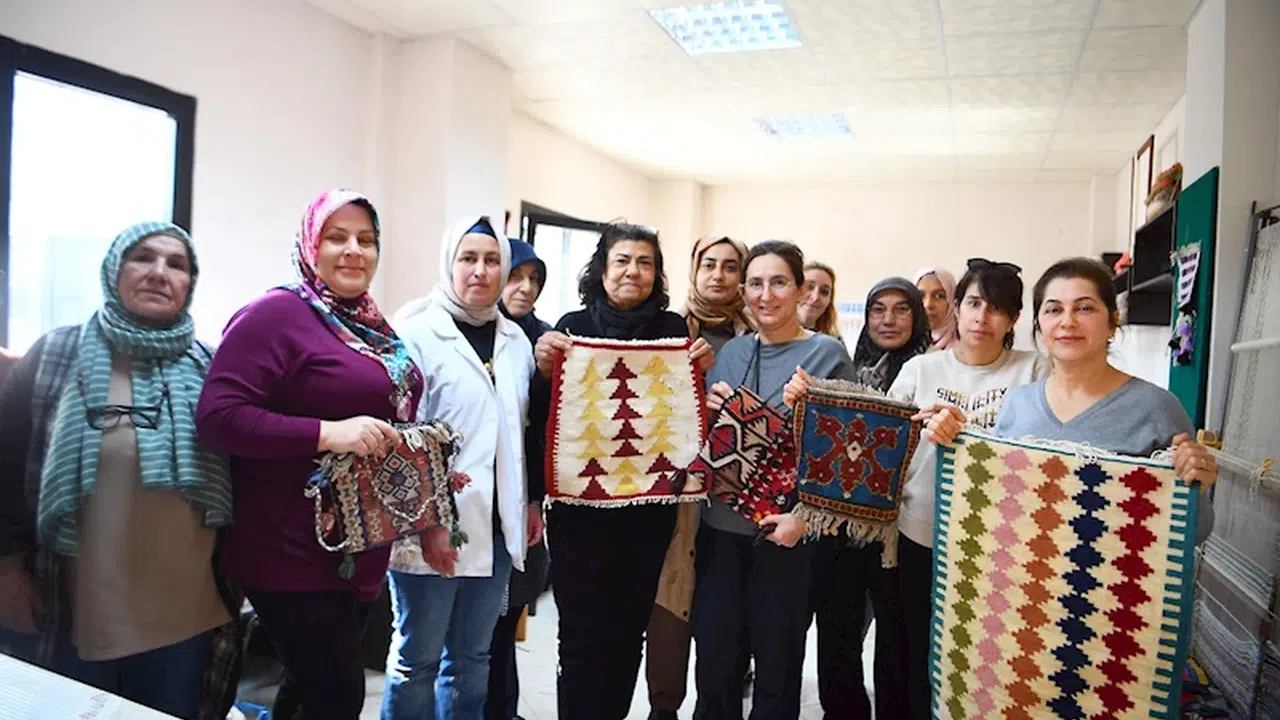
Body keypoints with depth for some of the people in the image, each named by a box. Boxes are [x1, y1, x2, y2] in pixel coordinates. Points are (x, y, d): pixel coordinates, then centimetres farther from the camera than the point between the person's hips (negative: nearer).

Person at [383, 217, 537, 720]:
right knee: (418, 657, 6)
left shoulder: (516, 339, 11)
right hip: (433, 527, -5)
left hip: (496, 526, 5)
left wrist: (531, 502, 13)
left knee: (472, 656, 16)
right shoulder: (417, 331, -7)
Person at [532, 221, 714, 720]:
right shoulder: (573, 326, 0)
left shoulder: (674, 328, 5)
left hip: (650, 504, 2)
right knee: (583, 633, 3)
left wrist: (701, 371, -10)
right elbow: (543, 417, 0)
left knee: (630, 629, 13)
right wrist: (545, 369, -17)